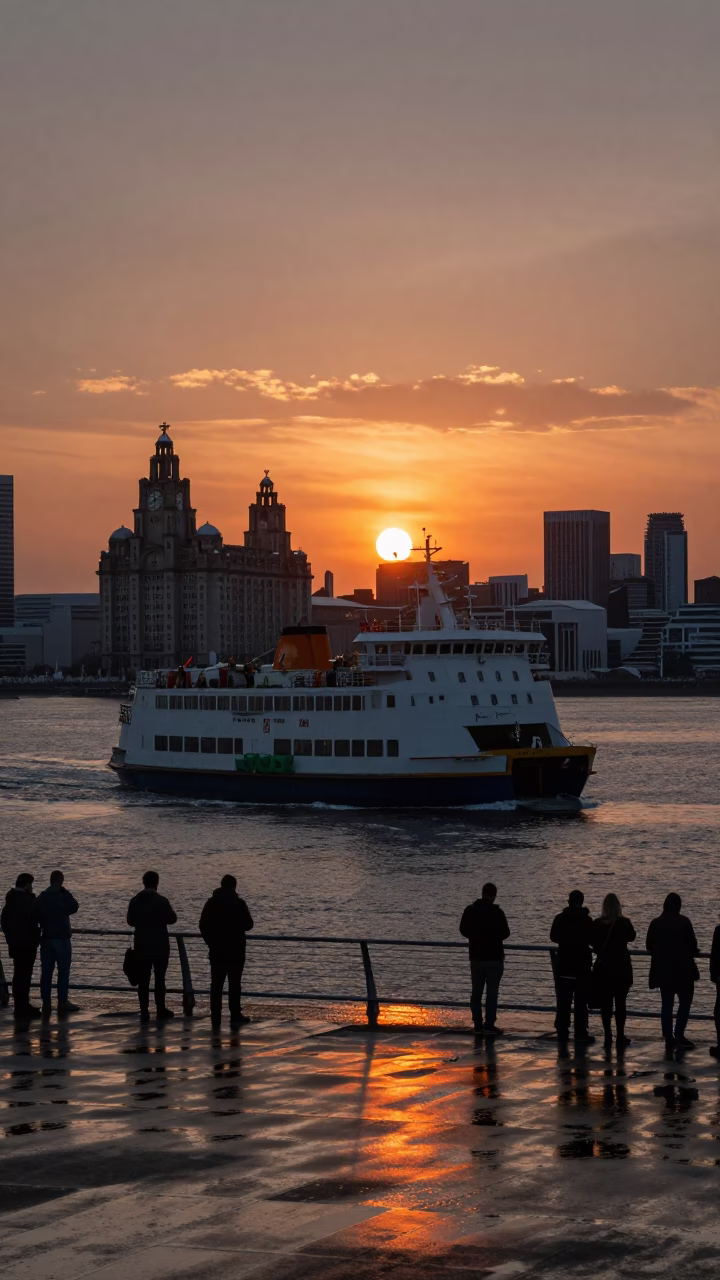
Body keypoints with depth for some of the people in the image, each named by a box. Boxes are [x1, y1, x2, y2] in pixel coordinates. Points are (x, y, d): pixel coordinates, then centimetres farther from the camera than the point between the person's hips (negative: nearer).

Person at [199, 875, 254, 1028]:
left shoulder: (211, 903, 2)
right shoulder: (239, 903, -8)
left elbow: (203, 925, 2)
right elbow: (248, 924, -4)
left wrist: (211, 942, 12)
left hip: (216, 950, 3)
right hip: (235, 950, -3)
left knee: (216, 984, 5)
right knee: (234, 983, 1)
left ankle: (216, 1017, 3)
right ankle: (235, 1015, -2)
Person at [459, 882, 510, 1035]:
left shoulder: (470, 910, 0)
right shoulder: (497, 912, -14)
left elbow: (464, 930, 7)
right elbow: (505, 933, -9)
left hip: (476, 956, 4)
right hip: (494, 957, -4)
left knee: (476, 992, 11)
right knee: (492, 992, -1)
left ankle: (478, 1024, 11)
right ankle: (489, 1025, -5)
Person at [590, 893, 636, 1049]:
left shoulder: (597, 924, -6)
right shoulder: (624, 922, -10)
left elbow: (592, 941, 5)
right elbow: (632, 937, 8)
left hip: (603, 967, 1)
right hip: (622, 968, -1)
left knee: (605, 1003, 6)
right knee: (620, 1002, 5)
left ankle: (608, 1036, 4)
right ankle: (620, 1036, 3)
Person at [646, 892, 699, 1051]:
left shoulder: (655, 923, 2)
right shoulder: (684, 922, -11)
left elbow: (649, 946, 6)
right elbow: (692, 944, -10)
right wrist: (695, 952, 12)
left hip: (663, 971, 4)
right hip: (683, 970, -4)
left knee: (667, 1003, 9)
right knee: (685, 1001, 6)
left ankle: (668, 1038, 6)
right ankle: (679, 1036, -3)